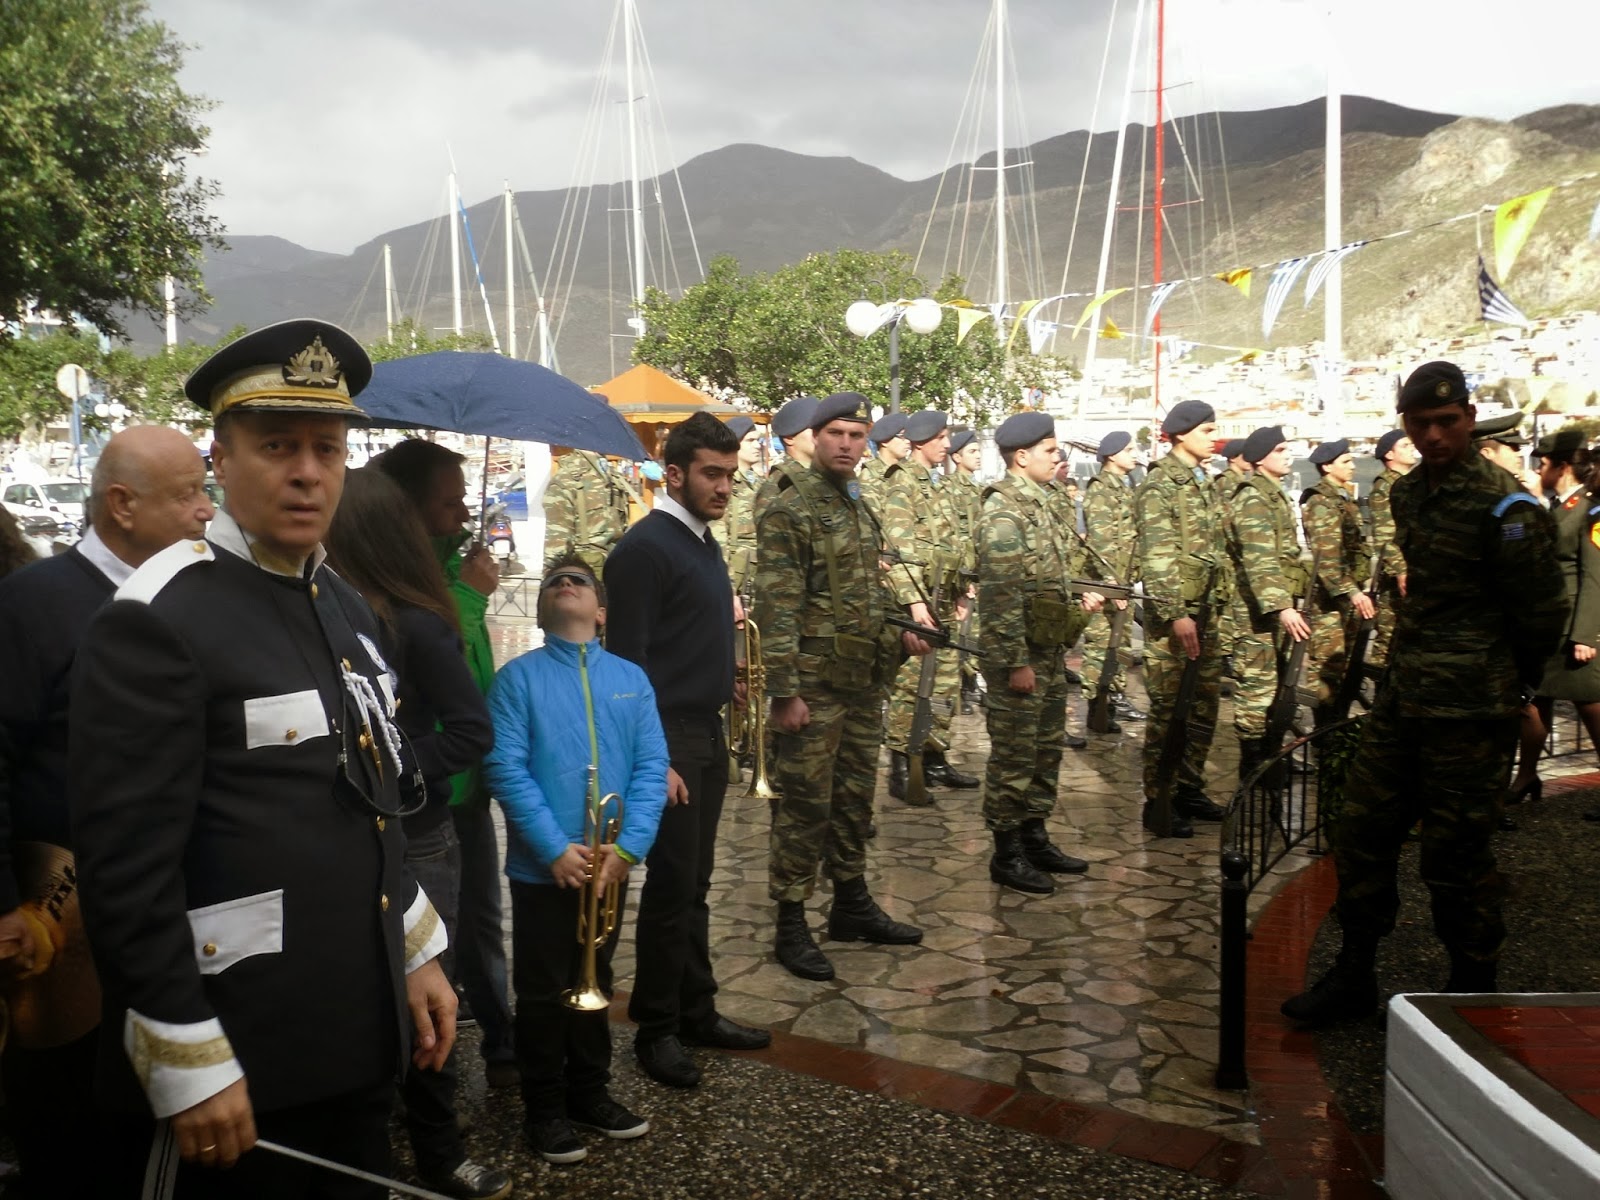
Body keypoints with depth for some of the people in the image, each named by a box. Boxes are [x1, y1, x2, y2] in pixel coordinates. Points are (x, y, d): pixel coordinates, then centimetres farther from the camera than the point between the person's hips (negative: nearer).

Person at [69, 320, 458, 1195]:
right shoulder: (155, 625, -16)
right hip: (238, 1061, -7)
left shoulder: (347, 611, 10)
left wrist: (417, 955, 14)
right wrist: (190, 1064, -18)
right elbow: (126, 868, -19)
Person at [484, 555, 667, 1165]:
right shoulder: (518, 677, -5)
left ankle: (590, 1092, 35)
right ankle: (545, 1109, 24)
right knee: (543, 992, 8)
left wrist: (628, 846, -14)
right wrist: (556, 849, -19)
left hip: (609, 865, 3)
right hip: (542, 866, -3)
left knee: (594, 982, 18)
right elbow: (505, 768, -13)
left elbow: (652, 766, -2)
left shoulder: (631, 678, 4)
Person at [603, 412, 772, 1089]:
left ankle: (696, 1011, 27)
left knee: (694, 881, 15)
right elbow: (627, 661, -17)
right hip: (667, 735, -8)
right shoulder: (645, 548, -14)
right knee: (671, 885, 0)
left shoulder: (704, 542, 12)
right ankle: (656, 1030, 14)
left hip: (707, 732, 8)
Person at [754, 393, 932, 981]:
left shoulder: (858, 507, 14)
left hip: (864, 684, 8)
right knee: (805, 803, -1)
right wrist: (784, 691, -21)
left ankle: (852, 905, 30)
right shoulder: (790, 511, -12)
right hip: (816, 685, -8)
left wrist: (898, 635, 9)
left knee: (855, 798, 17)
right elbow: (777, 609, -17)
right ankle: (790, 926, 10)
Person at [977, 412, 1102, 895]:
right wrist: (1017, 662, -23)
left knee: (1046, 750, 16)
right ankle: (1006, 854, 9)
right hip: (1021, 655, -10)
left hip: (1050, 650, 10)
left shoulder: (1038, 504, 14)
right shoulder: (1004, 512, -17)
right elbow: (1001, 596, -22)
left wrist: (1080, 596, 11)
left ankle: (1035, 839, 27)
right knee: (1014, 755, -1)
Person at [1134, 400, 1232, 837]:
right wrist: (1176, 613, -24)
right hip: (1172, 614, -8)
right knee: (1167, 711, -3)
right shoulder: (1159, 486, -11)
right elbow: (1157, 557, -19)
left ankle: (1190, 790, 24)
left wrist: (1222, 599, 16)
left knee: (1204, 707, 13)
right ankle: (1157, 802, 5)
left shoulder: (1204, 484, 16)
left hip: (1207, 611, 8)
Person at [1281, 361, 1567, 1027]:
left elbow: (1542, 614, -7)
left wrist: (1501, 686, 5)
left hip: (1467, 711, -7)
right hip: (1402, 696, 7)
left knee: (1454, 853, 2)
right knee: (1362, 830, 10)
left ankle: (1473, 990, 20)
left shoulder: (1504, 507, -13)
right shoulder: (1408, 493, 10)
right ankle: (1353, 976, 23)